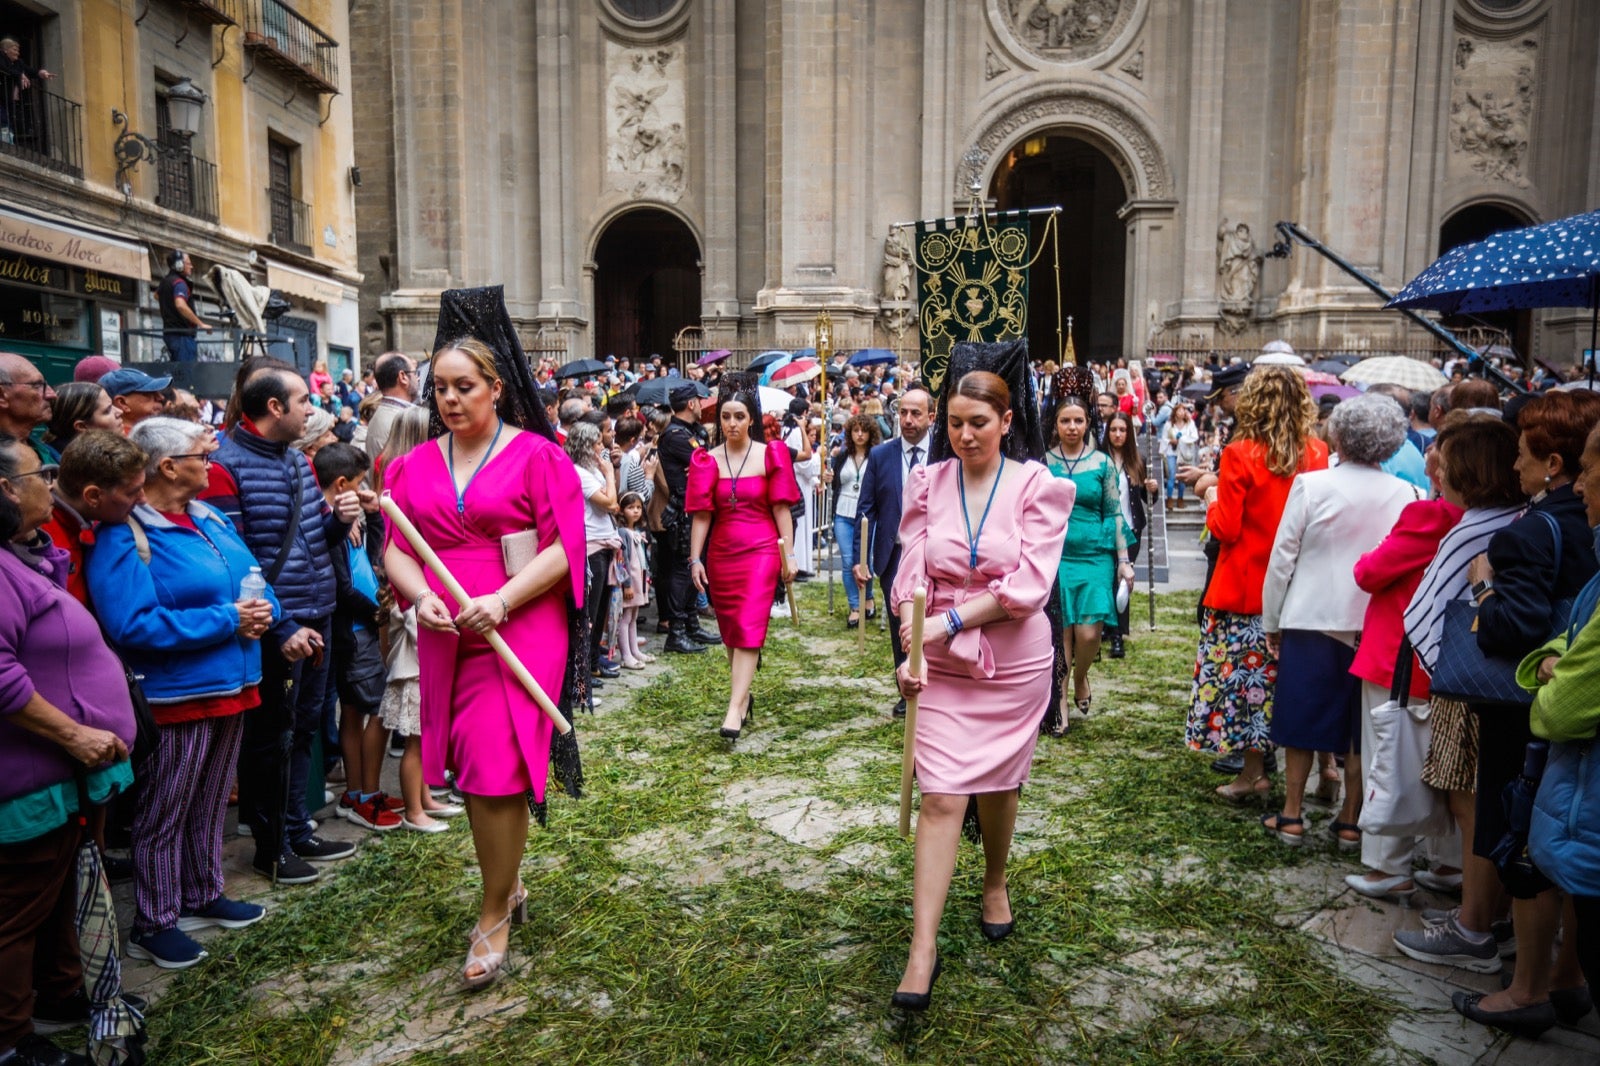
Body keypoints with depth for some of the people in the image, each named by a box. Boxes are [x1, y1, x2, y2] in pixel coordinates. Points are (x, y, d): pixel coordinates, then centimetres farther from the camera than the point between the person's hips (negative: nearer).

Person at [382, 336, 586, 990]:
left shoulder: (536, 456, -3)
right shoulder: (416, 465, 11)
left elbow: (564, 546, -9)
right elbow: (395, 548, 8)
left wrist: (502, 601, -21)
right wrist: (422, 596, -13)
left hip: (518, 631, -5)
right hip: (445, 636, 5)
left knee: (496, 769, -7)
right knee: (473, 768, 12)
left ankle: (494, 916, 10)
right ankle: (508, 885, 33)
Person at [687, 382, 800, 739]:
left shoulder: (769, 455, -1)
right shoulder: (708, 461, 3)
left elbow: (781, 508, -2)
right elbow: (701, 514, 2)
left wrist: (789, 554, -5)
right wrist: (695, 559, -2)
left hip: (761, 551, -3)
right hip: (721, 554, 3)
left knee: (749, 628, -11)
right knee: (729, 629, 11)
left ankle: (735, 709, -14)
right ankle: (745, 694, 29)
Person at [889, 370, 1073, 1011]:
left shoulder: (1036, 486, -6)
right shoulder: (929, 484, 0)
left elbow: (1029, 585, -14)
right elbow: (911, 577, -4)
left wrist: (951, 621, -19)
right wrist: (912, 651, -17)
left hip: (1014, 662, 0)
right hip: (943, 663, 1)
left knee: (998, 782, 15)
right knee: (941, 797, -4)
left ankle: (995, 883, 44)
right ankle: (923, 946, 0)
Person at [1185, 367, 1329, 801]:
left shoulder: (1240, 455, -15)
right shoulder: (1317, 454, -2)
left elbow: (1226, 529, -14)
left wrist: (1212, 500, 4)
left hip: (1246, 583, -4)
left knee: (1246, 672, 6)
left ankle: (1252, 773, 10)